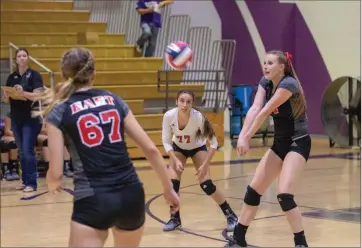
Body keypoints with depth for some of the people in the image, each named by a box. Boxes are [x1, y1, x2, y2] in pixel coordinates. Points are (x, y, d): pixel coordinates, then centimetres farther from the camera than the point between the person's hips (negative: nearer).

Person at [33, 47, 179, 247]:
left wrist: (52, 185, 21)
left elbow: (56, 174, -2)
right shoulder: (114, 100, 12)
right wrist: (168, 188, 21)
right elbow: (150, 149, 10)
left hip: (93, 201, -4)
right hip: (131, 195, 5)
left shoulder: (58, 112, 2)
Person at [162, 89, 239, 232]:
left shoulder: (198, 117, -35)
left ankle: (231, 216, -1)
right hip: (178, 148, 2)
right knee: (172, 182, -13)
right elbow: (166, 141, -15)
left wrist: (204, 165, -28)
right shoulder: (169, 116, -29)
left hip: (198, 148, -2)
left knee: (206, 184, -15)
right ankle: (175, 218, 7)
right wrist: (176, 160, -25)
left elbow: (213, 143, -25)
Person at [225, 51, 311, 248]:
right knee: (253, 190, 7)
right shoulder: (265, 83, 2)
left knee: (284, 195, -21)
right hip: (279, 143, 8)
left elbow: (265, 112, -24)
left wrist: (247, 138, -22)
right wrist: (242, 136, -26)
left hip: (298, 143, -8)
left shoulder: (289, 83, -21)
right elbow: (254, 109, -13)